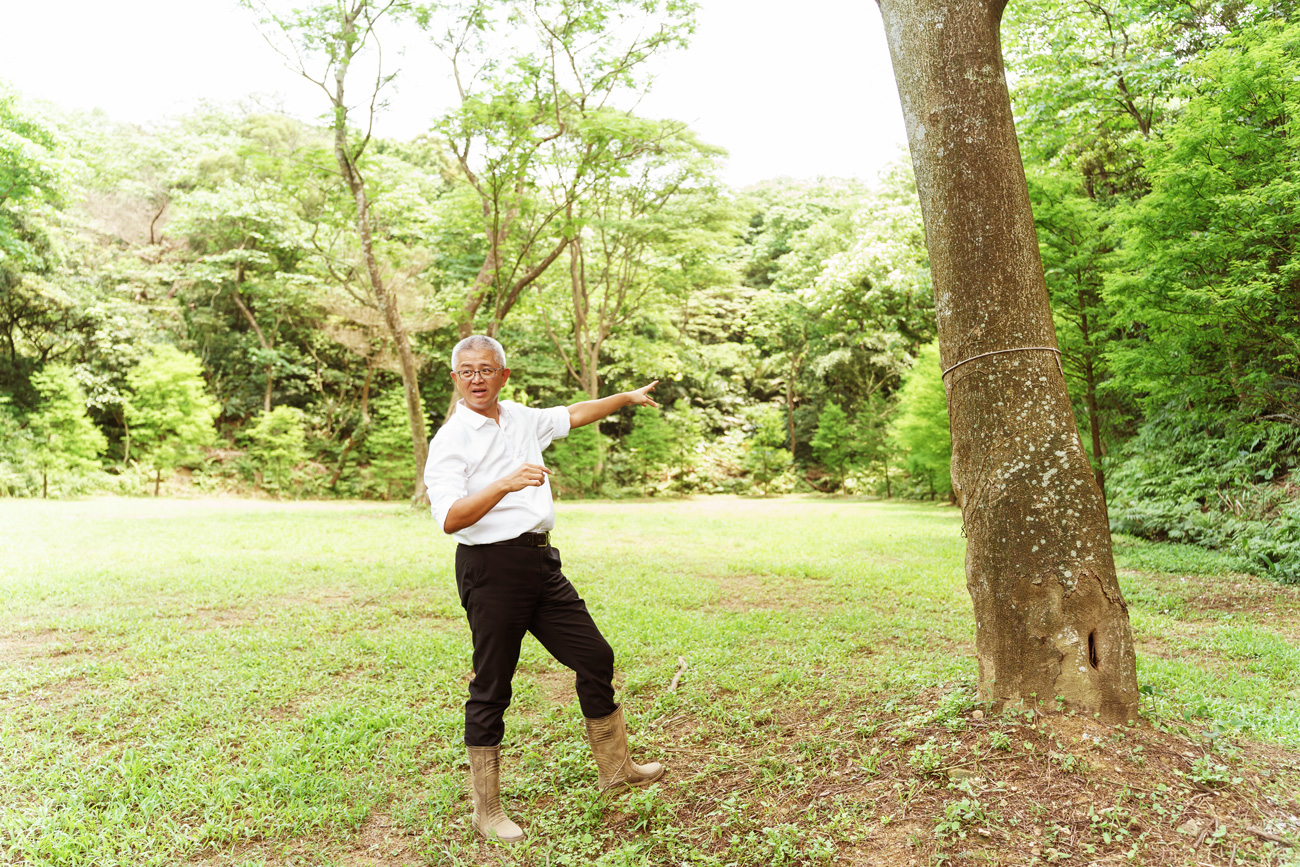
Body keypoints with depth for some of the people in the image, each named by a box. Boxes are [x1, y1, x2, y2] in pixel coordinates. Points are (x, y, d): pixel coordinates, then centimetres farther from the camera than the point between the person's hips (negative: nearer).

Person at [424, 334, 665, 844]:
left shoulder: (520, 419, 11)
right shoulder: (449, 441, -9)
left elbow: (572, 415, 30)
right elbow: (450, 519, -20)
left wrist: (626, 397, 35)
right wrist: (506, 484, -31)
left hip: (541, 561, 7)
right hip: (490, 568, -7)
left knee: (594, 656, 11)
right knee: (491, 688, 2)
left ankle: (614, 768, 29)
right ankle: (486, 810, 19)